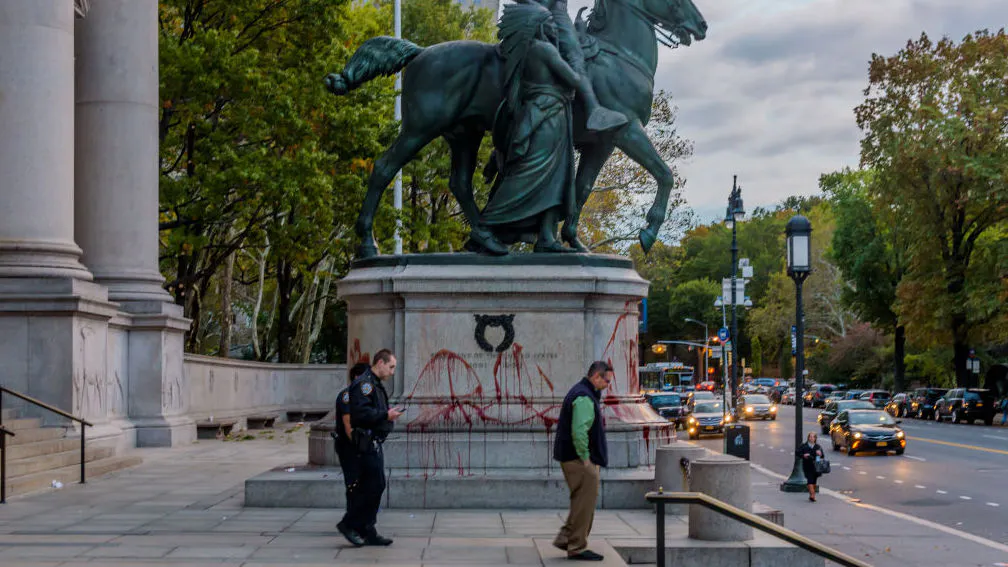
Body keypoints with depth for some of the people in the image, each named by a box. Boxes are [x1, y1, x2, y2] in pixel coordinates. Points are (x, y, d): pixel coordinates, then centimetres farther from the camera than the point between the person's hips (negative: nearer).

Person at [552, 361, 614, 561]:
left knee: (583, 501, 17)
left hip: (580, 459, 11)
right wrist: (585, 458, -19)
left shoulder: (583, 393, 17)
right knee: (584, 502, -4)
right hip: (579, 461, -11)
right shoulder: (584, 398, -19)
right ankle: (577, 547, 2)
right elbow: (579, 431, -28)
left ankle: (565, 539, 20)